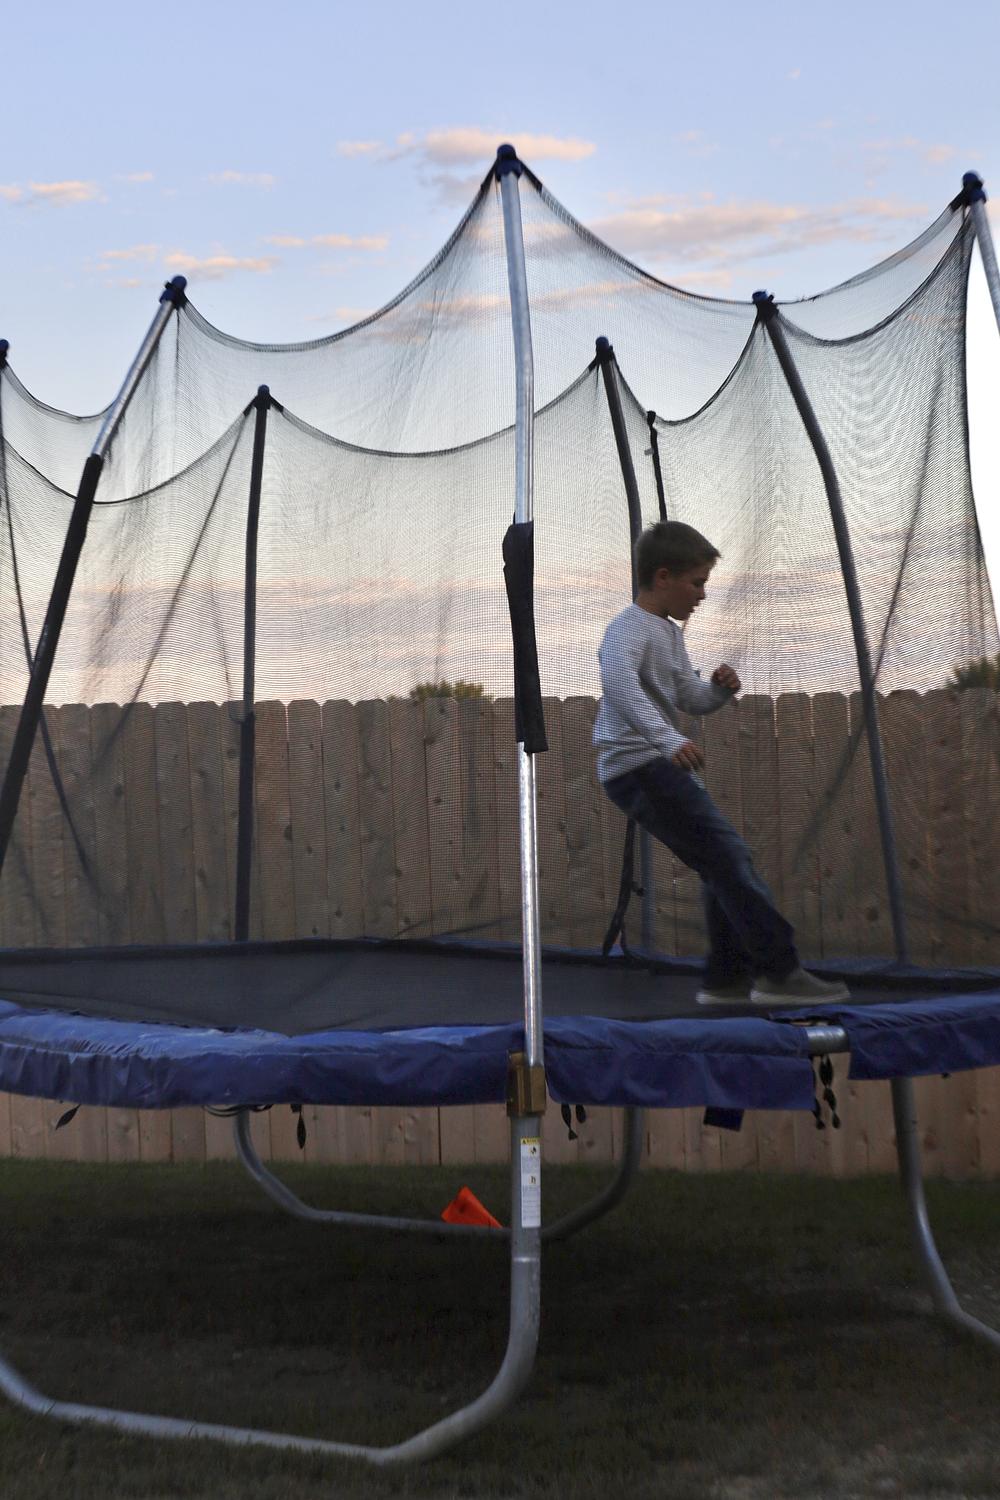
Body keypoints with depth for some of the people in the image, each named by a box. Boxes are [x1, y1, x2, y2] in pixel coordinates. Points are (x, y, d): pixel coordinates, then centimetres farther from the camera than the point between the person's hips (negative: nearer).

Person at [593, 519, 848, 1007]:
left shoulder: (671, 633, 17)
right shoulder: (629, 628, -14)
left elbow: (692, 699, 22)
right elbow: (618, 681, -35)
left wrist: (719, 688, -2)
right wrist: (668, 739, -46)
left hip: (665, 766, 11)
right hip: (636, 767, -11)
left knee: (722, 865, 12)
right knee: (727, 854, -16)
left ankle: (726, 979, 18)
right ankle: (779, 972, -17)